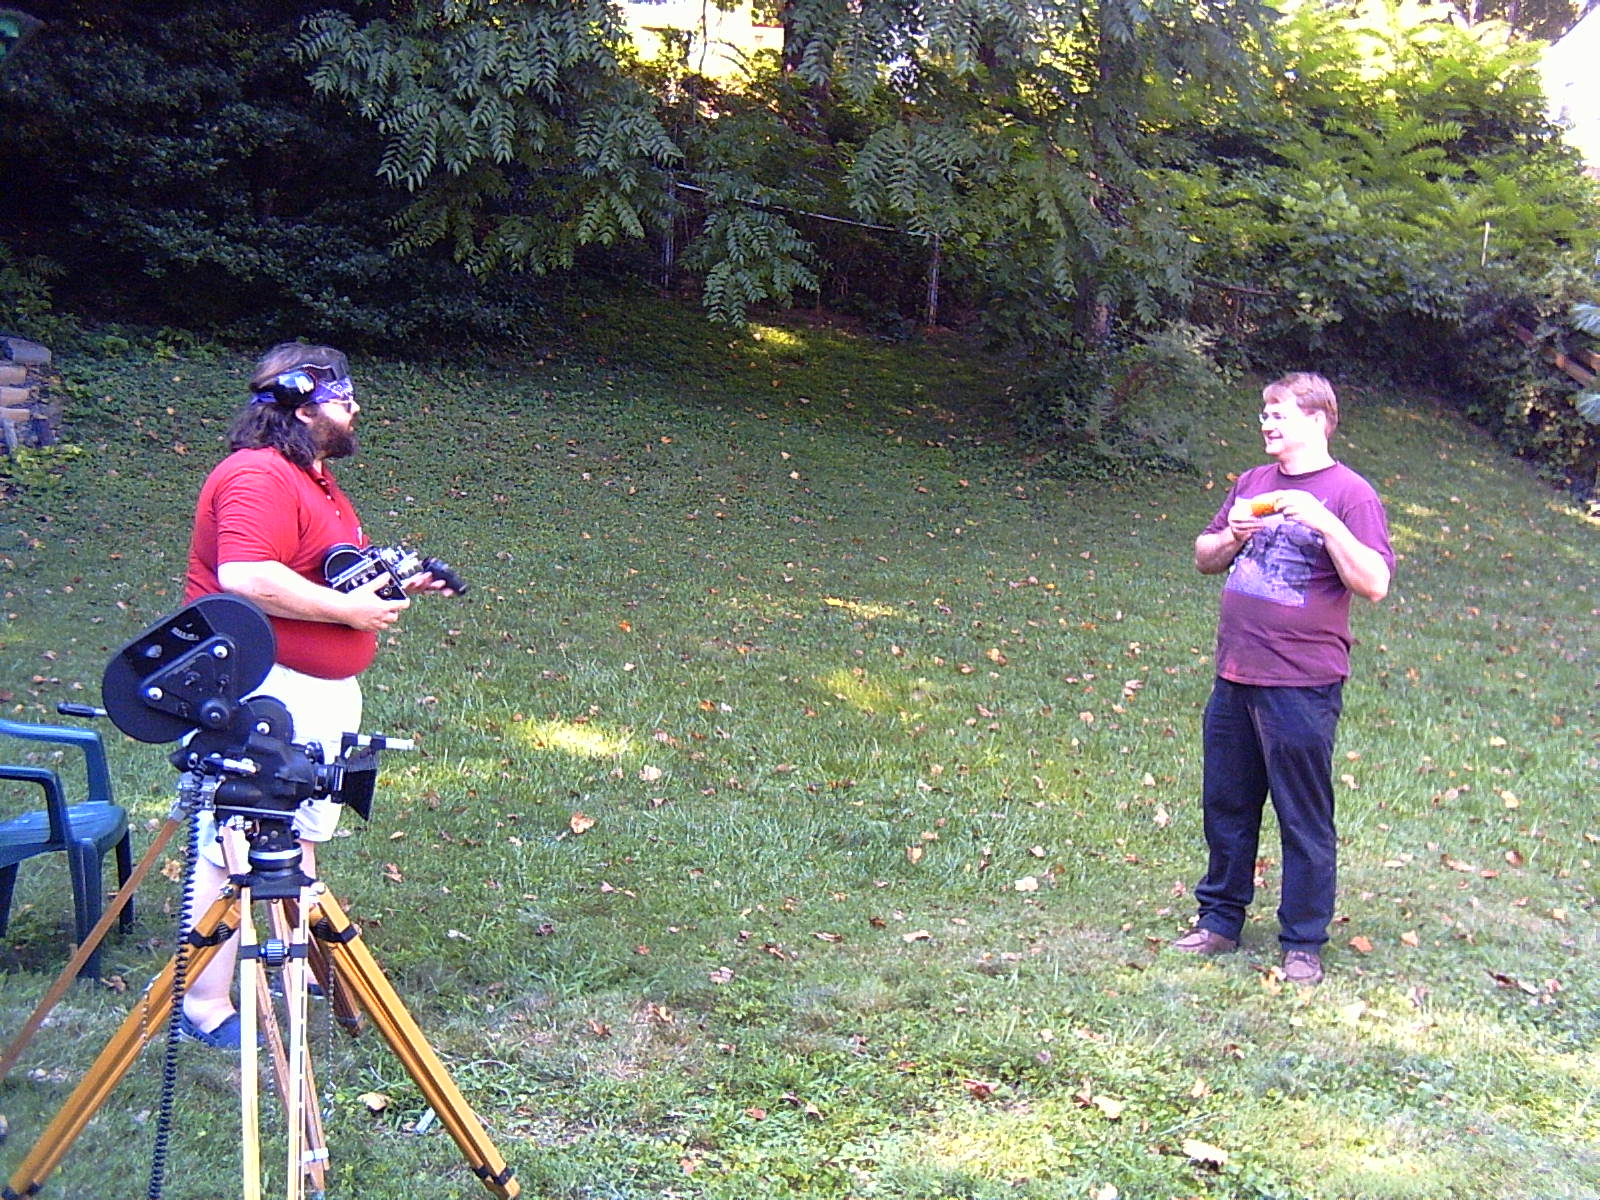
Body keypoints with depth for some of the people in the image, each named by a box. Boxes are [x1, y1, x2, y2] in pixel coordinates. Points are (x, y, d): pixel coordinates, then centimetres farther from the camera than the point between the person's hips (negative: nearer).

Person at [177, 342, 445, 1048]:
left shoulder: (313, 476, 17)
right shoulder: (258, 477, -18)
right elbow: (247, 579, -31)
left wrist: (392, 583, 12)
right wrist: (350, 609, -23)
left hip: (323, 692, 11)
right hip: (262, 693, -11)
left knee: (300, 835, 19)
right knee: (234, 850, -6)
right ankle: (205, 1004, 0)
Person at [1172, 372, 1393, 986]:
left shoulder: (1349, 493, -6)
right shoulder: (1252, 483, 13)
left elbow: (1374, 583, -17)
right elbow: (1205, 559, 18)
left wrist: (1324, 522, -25)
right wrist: (1233, 535, -2)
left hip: (1302, 685, -6)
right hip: (1233, 678, 6)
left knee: (1304, 820, 4)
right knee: (1226, 806, 15)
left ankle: (1303, 945, 15)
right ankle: (1219, 921, 29)